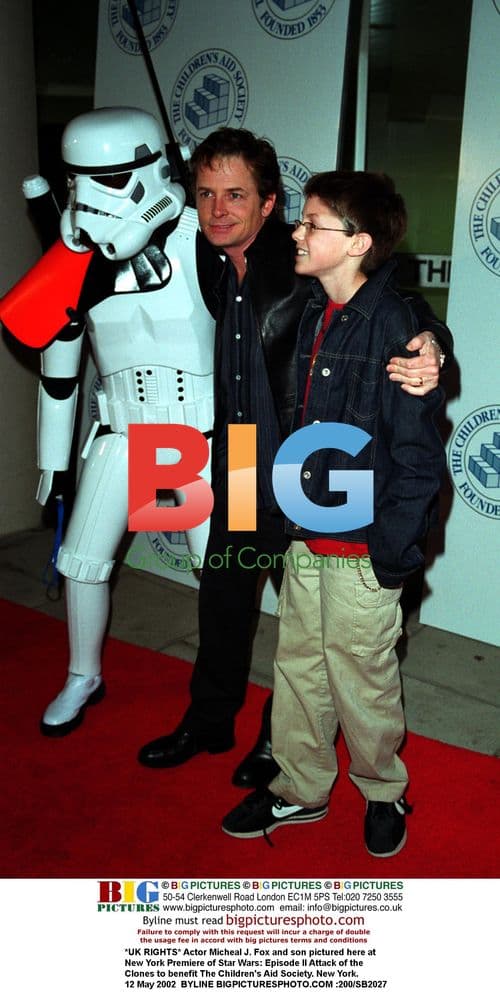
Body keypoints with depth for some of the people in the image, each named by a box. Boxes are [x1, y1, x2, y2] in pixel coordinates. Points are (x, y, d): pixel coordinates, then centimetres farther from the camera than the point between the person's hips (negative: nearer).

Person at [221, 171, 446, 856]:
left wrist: (389, 549, -16)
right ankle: (299, 789, 37)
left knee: (362, 678, 10)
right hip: (306, 538, 7)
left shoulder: (398, 325, -17)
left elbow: (419, 454, -16)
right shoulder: (315, 316, 6)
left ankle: (383, 793, 36)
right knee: (298, 665, 17)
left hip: (363, 548, -7)